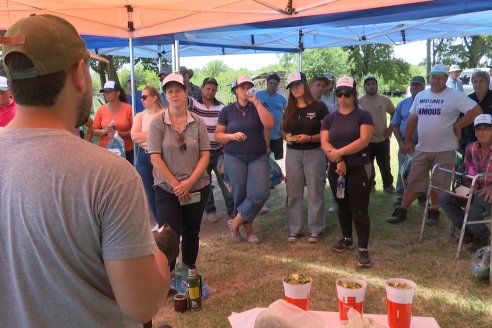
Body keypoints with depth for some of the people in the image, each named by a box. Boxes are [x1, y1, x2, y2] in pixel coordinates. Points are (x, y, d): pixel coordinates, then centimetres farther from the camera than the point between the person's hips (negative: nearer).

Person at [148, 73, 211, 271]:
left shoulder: (198, 122, 1)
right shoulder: (157, 123, -5)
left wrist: (189, 183, -13)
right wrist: (176, 185, -12)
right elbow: (155, 158, -9)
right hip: (167, 190, -2)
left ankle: (190, 270, 35)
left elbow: (205, 155, -2)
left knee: (191, 232, 16)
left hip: (198, 188, 3)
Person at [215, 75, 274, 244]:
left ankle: (235, 222, 4)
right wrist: (232, 136, -15)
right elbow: (218, 135, 5)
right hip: (234, 158, 0)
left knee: (261, 193, -14)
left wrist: (256, 102, -14)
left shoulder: (258, 108, 5)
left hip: (258, 157, 1)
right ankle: (248, 229, 21)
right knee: (240, 194, 1)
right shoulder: (227, 111, 4)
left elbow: (270, 124, -13)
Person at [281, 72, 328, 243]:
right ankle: (294, 229, 18)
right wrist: (287, 136, -6)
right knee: (293, 193, 8)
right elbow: (283, 131, 17)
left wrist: (310, 138, -20)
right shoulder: (289, 109, 9)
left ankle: (315, 230, 12)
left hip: (314, 153, -4)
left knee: (315, 192, 1)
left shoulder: (319, 107, -6)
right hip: (293, 154, 5)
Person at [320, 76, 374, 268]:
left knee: (359, 209, -6)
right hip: (336, 170, 4)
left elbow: (364, 140, -16)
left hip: (359, 169, -4)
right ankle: (346, 239, 33)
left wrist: (339, 152, -19)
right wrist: (338, 160, -17)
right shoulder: (330, 119, 8)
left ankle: (363, 249, -1)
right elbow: (324, 144, -2)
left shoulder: (363, 116, -2)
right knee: (342, 206, 16)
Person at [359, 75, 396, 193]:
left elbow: (394, 114, 10)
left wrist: (391, 128, 1)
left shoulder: (385, 100, -1)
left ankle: (388, 185, 23)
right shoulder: (359, 101, -5)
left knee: (385, 165, 9)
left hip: (382, 140, 0)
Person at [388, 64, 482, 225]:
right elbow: (412, 119, 14)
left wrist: (458, 125, -11)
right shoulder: (420, 96, 8)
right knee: (413, 181, 7)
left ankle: (434, 213, 21)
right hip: (421, 149, 4)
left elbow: (476, 111, -13)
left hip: (445, 150, -4)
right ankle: (402, 211, 15)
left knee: (439, 184, 7)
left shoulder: (455, 96, -8)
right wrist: (408, 141, 11)